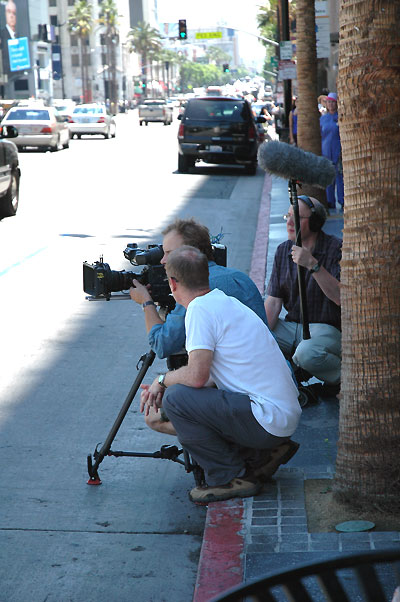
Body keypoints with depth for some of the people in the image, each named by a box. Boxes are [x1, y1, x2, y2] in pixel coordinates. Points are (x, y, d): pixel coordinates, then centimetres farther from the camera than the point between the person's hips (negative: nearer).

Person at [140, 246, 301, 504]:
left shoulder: (200, 308, -13)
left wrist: (162, 380, -2)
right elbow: (205, 374, 22)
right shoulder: (226, 301, 15)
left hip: (269, 419, -10)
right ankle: (270, 449, 15)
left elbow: (197, 376, -21)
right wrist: (165, 384, 13)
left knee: (176, 399, -14)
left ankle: (231, 477, -4)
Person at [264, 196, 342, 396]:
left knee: (308, 354, -37)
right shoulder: (283, 251, 6)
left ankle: (340, 376, -2)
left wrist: (313, 265, -32)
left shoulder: (337, 249, -12)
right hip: (291, 325, 6)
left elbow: (341, 297, -24)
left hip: (327, 328, -6)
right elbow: (273, 301, 3)